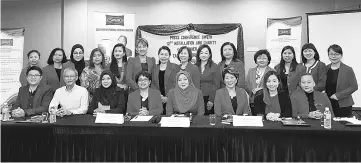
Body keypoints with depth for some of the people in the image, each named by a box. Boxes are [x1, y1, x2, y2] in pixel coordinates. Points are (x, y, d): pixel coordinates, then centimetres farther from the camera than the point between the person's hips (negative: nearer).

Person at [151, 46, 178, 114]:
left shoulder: (174, 67, 2)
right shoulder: (155, 68, 15)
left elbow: (175, 84, -4)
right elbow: (153, 84, 14)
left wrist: (168, 97, -10)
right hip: (158, 100, 3)